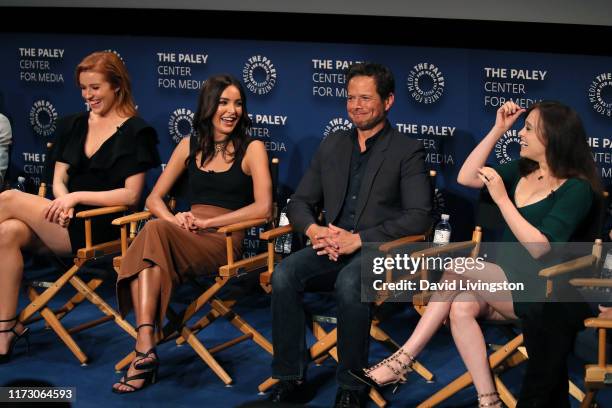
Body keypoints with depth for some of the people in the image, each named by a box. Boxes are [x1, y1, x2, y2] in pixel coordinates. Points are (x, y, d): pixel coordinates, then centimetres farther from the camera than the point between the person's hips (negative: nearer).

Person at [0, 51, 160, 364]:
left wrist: (78, 197, -16)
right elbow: (59, 180, 12)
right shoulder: (72, 126, 17)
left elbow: (131, 195, -9)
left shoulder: (135, 132, -2)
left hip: (101, 229, -6)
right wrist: (63, 204, -11)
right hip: (68, 221, 6)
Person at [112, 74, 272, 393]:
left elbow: (263, 208, -6)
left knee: (155, 233, -33)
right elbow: (154, 198, 17)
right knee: (157, 230, -34)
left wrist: (207, 222, -11)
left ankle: (144, 349, -38)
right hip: (184, 238, 4)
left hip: (224, 240, -4)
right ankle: (145, 349, -43)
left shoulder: (251, 149, 6)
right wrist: (174, 219, -7)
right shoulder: (190, 146, 19)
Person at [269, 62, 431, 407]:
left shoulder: (408, 151, 1)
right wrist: (314, 230, -7)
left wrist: (358, 239, -18)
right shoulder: (332, 146, 17)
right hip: (331, 248, 5)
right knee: (284, 274, -26)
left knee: (350, 283, -37)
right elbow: (300, 202, 18)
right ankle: (290, 378, -17)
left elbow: (419, 217, -10)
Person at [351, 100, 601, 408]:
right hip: (503, 284, 7)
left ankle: (401, 362, -23)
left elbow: (538, 248, -17)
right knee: (461, 307, -27)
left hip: (539, 291, -7)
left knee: (457, 266, -26)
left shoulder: (576, 189, -8)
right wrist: (498, 130, 5)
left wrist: (501, 198, -17)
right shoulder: (523, 171, 14)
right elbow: (466, 177, 9)